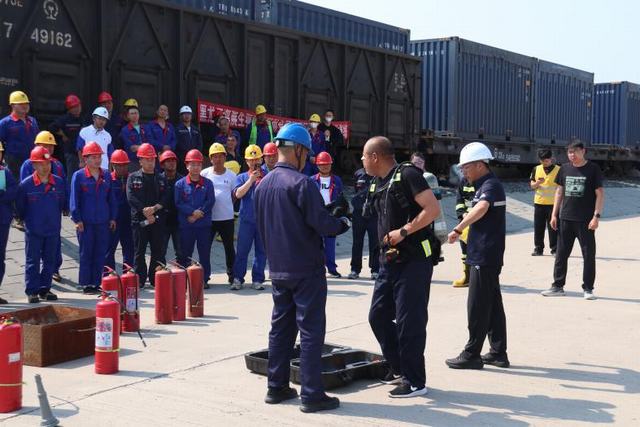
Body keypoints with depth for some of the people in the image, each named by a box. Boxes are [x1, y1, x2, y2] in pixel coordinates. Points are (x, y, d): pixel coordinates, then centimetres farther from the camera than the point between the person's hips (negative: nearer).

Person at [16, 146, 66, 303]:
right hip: (33, 231, -3)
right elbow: (20, 208, 1)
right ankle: (32, 291, 9)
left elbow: (63, 203, 12)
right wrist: (27, 220, 6)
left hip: (53, 229, 3)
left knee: (49, 261, 11)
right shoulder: (26, 184, -9)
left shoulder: (59, 182, -1)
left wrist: (55, 217, 11)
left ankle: (45, 289, 22)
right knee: (32, 262, 3)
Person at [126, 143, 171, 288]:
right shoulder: (133, 177, 6)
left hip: (158, 219, 2)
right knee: (139, 251, 1)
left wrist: (155, 208, -15)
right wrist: (144, 210, -15)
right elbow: (131, 197, -5)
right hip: (139, 219, -2)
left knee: (158, 250, 3)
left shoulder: (161, 178, 13)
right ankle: (139, 279, 7)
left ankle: (156, 279, 12)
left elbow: (166, 197, 1)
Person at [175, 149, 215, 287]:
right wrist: (193, 212, -15)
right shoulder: (180, 184, 2)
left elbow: (210, 201, -3)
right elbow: (178, 203, -5)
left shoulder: (207, 183, 5)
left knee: (205, 253, 5)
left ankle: (204, 279, 13)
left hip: (204, 224, 1)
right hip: (186, 225, -1)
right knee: (185, 253, 4)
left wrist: (198, 214, -13)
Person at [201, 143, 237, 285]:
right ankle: (203, 276, 14)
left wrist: (227, 205, 0)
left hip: (227, 217, 1)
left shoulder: (231, 175, 3)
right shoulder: (205, 174, 0)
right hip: (209, 217, 0)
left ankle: (232, 275, 21)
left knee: (229, 247, 10)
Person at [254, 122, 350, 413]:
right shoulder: (300, 183, -16)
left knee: (280, 327, 14)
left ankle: (277, 388, 20)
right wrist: (344, 223, 1)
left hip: (278, 269, 8)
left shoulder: (262, 185, 9)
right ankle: (312, 394, -1)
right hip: (306, 269, -7)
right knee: (311, 330, -3)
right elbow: (323, 224, -18)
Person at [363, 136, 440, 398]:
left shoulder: (407, 175, -12)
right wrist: (386, 242, 15)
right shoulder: (377, 185, 14)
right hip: (390, 261, 9)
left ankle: (415, 381, 7)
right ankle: (398, 369, 25)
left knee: (408, 322, -5)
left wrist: (403, 232, -20)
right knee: (378, 316, 10)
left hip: (414, 261, -9)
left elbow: (433, 209, -19)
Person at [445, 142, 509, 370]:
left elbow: (481, 209, -38)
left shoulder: (491, 186, -16)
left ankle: (472, 355, 4)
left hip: (484, 257, -10)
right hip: (486, 256, 10)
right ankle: (498, 353, 18)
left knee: (478, 308, -3)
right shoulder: (485, 185, 16)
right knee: (493, 306, 12)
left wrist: (458, 229, -47)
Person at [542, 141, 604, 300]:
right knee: (561, 254, 7)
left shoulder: (593, 169, -4)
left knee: (589, 255, 0)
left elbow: (600, 194, -5)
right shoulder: (565, 169, 9)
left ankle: (588, 288, 9)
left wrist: (596, 216, -13)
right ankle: (558, 286, 15)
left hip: (585, 221, -4)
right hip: (565, 219, 4)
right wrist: (554, 214, 9)